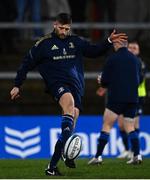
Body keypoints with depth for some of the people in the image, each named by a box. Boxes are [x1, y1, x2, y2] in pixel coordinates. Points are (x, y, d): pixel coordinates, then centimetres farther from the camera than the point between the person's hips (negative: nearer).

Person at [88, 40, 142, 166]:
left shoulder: (113, 59, -3)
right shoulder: (135, 60, 10)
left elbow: (104, 81, -3)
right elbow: (139, 79, 15)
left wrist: (104, 86, 20)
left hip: (116, 98, -4)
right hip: (132, 99, 4)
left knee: (106, 126, 0)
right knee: (130, 128, 10)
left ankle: (98, 156, -4)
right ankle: (137, 155, -5)